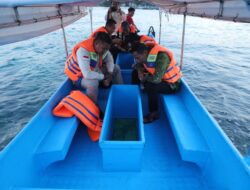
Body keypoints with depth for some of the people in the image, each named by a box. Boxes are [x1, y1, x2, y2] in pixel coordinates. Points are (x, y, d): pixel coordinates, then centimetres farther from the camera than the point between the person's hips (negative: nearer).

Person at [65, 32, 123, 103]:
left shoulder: (103, 47, -14)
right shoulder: (83, 50, -36)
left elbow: (109, 60, -1)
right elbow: (87, 74, -42)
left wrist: (110, 74, -19)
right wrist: (104, 76, -28)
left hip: (94, 70, 8)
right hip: (79, 75, -7)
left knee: (116, 68, 3)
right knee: (93, 82, -39)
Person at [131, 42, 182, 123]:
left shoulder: (161, 57, -34)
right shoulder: (147, 53, -11)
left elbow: (156, 79, -41)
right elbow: (139, 65, 9)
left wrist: (144, 77, -22)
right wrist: (140, 71, -14)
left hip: (172, 84, -8)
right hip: (158, 77, 8)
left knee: (150, 86, -36)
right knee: (135, 73, 4)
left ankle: (154, 113, -15)